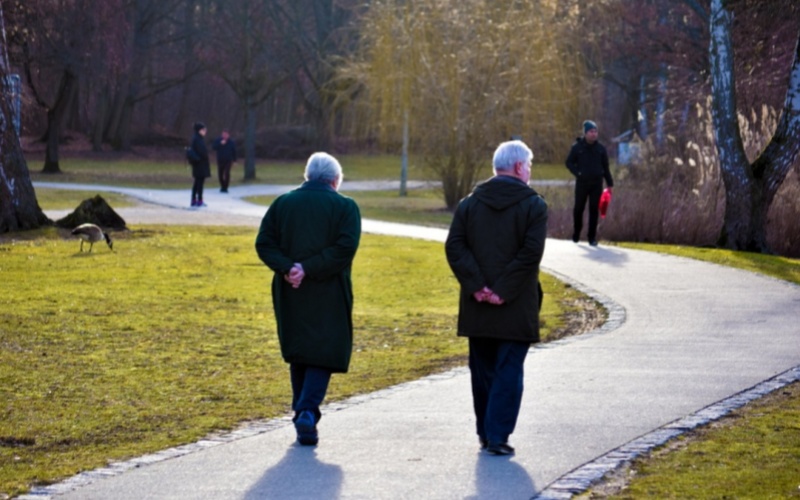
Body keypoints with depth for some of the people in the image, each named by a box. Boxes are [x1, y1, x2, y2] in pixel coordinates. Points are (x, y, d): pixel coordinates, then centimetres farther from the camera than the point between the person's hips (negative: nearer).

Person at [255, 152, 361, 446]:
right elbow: (345, 247, -15)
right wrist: (308, 269, -16)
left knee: (297, 355, 15)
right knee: (323, 353, 2)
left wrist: (287, 268, -11)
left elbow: (263, 244, -2)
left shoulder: (282, 204, 7)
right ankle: (308, 411, -16)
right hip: (328, 294, -3)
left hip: (290, 292, 3)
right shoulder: (345, 207, -2)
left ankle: (302, 414, 18)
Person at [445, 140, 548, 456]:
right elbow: (531, 253, -16)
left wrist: (476, 286, -6)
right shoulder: (533, 205, -6)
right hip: (516, 309, -4)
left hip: (477, 308, 4)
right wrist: (504, 290, -13)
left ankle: (485, 433, 21)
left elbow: (454, 247, -3)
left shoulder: (469, 204, 6)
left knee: (483, 371, 14)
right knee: (509, 372, 1)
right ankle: (498, 436, -5)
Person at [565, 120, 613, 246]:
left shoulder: (600, 148, 5)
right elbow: (569, 162, 5)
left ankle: (592, 237, 5)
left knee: (594, 210, 0)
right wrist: (577, 173, -10)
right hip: (582, 183, -1)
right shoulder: (577, 147, -1)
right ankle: (576, 233, 25)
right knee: (579, 208, 6)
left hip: (596, 183, 1)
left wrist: (609, 183, 7)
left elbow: (605, 167, 9)